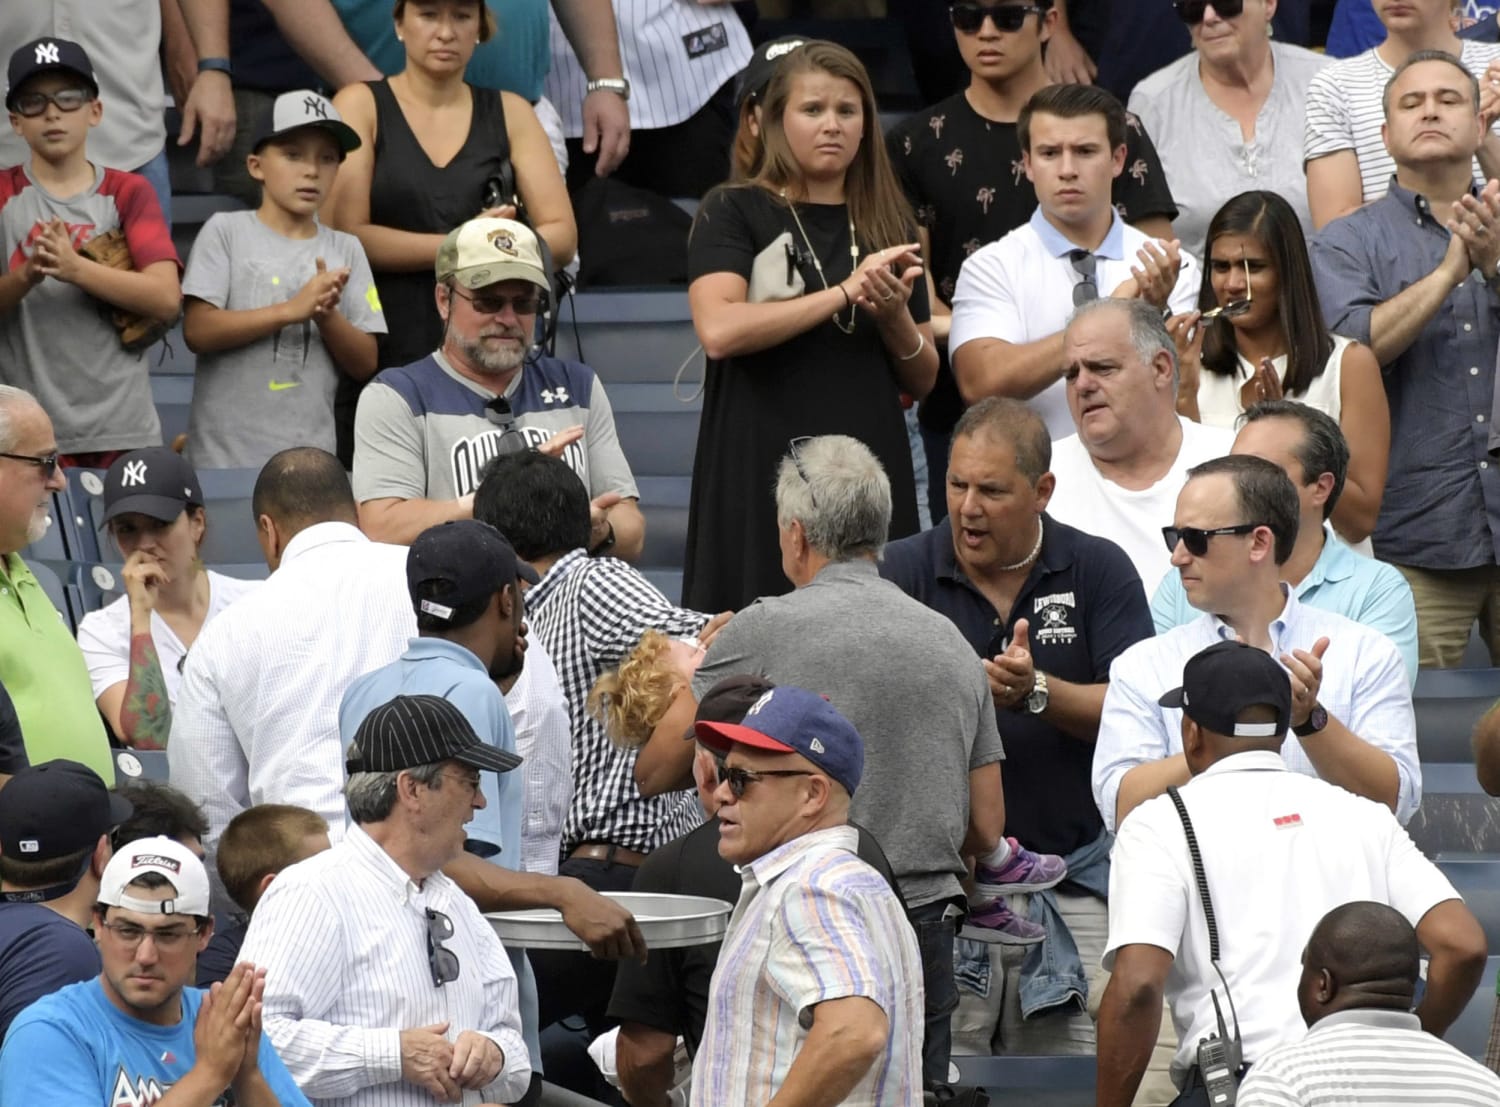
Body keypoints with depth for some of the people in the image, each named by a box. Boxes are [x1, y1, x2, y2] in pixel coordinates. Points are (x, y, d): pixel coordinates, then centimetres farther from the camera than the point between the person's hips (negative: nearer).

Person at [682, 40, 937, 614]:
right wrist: (846, 292, -17)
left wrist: (895, 317, -6)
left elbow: (922, 382, 14)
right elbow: (718, 330, -16)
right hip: (760, 479, -3)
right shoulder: (733, 212, 1)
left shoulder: (889, 226, 13)